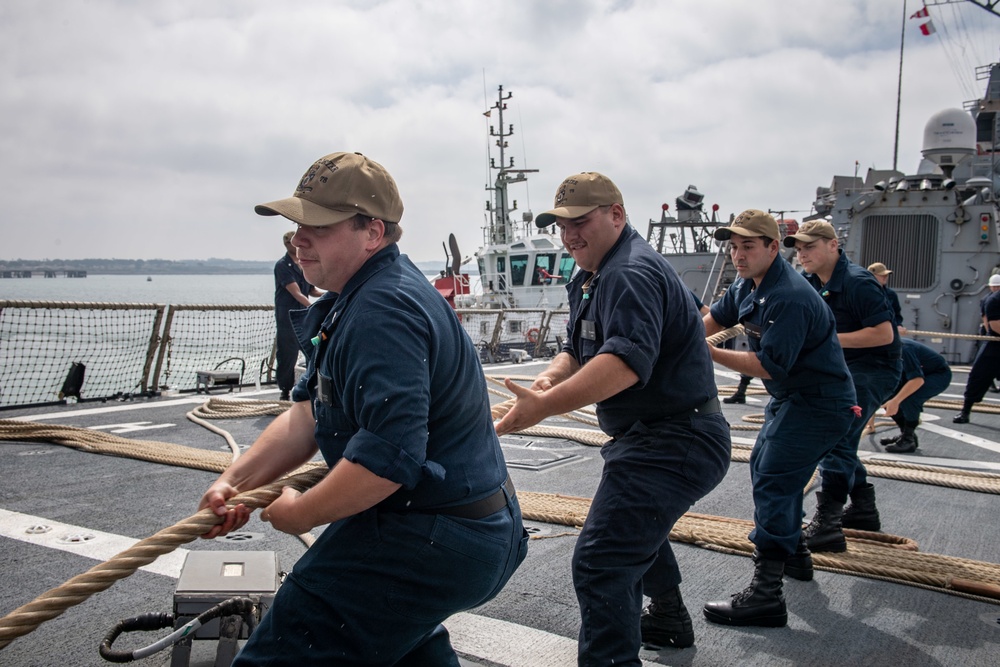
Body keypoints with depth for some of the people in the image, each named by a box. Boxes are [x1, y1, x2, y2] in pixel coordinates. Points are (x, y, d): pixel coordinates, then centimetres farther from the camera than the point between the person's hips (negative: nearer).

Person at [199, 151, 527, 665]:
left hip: (432, 544, -11)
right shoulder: (353, 299, 11)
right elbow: (307, 414, 9)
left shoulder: (384, 311, -24)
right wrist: (234, 481, -3)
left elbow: (390, 455, -33)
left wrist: (301, 513, -18)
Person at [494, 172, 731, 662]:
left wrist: (544, 407, -44)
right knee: (636, 526, 34)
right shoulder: (590, 278, 14)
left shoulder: (631, 274, -22)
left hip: (672, 444, -12)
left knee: (599, 563, -20)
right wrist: (548, 378, -9)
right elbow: (577, 349, 14)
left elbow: (626, 360, -37)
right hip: (655, 437, 12)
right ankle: (668, 621, 56)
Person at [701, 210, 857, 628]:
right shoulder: (748, 285, 4)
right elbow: (714, 320, 11)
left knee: (773, 483, -17)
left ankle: (766, 593, -17)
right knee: (765, 469, 24)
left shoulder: (789, 299, -27)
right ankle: (794, 554, 42)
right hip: (789, 397, 11)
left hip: (819, 403, -11)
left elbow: (768, 366, -29)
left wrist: (709, 354, -29)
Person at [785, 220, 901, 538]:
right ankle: (863, 510, 34)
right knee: (841, 440, 18)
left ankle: (826, 526, -18)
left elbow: (884, 333, -26)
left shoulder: (858, 282, -21)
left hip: (874, 370, -10)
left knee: (835, 440, -18)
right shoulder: (812, 282, 6)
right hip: (842, 370, 10)